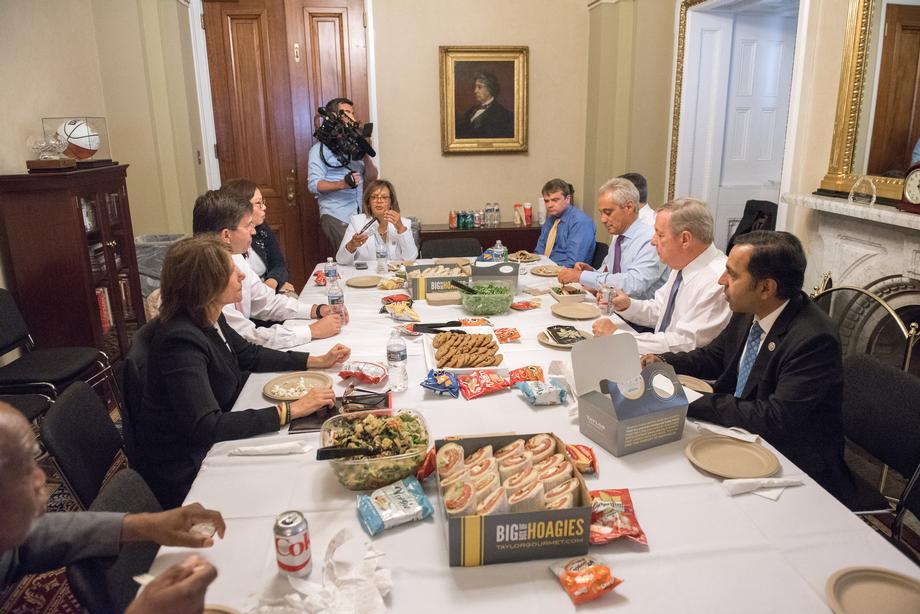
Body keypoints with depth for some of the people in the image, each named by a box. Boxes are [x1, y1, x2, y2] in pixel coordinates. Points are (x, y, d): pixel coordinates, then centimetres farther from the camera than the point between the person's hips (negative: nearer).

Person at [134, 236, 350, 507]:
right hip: (184, 472, -8)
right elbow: (206, 427, -33)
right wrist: (291, 410, -33)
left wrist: (317, 360, 6)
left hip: (210, 444, 8)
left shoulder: (209, 319, -2)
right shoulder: (181, 340, -28)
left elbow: (249, 355, 14)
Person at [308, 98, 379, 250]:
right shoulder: (320, 149, 1)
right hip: (336, 216, -5)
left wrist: (366, 157, -6)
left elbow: (372, 178, 12)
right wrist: (342, 184, -24)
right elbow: (314, 185, -9)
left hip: (360, 214, 5)